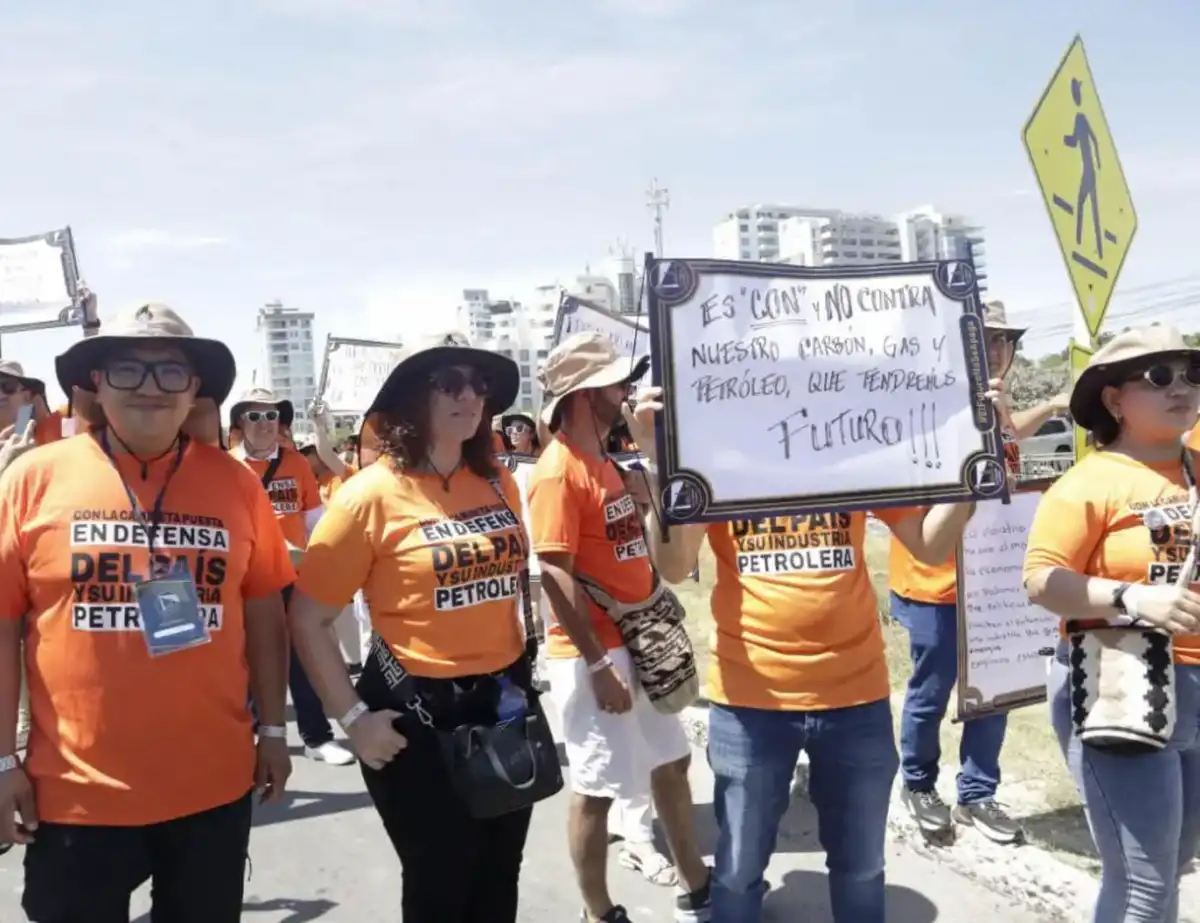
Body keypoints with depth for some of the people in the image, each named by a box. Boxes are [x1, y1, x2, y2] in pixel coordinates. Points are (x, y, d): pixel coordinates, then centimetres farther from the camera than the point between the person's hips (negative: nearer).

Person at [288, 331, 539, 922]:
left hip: (505, 702, 5)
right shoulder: (373, 494, -14)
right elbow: (307, 618, -11)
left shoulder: (499, 483, 2)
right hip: (416, 713, -5)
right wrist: (353, 717, -13)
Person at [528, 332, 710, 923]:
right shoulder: (558, 472, -18)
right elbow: (555, 574, -22)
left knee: (671, 763, 19)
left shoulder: (605, 462, 10)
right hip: (594, 653, -9)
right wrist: (598, 664, -21)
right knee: (596, 789, 5)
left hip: (637, 642, 9)